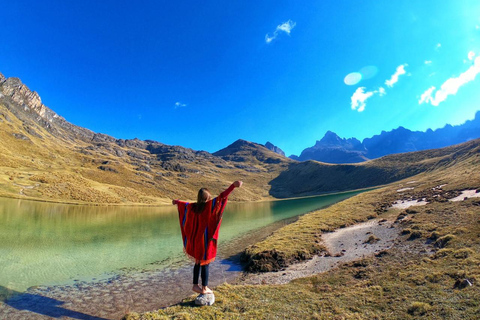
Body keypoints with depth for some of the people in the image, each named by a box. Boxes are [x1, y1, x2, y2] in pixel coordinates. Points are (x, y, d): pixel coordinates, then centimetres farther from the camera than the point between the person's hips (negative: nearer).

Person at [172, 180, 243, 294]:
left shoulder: (193, 206, 0)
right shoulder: (209, 205, -17)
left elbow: (185, 204, 21)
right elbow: (221, 197, -31)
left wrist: (176, 201, 44)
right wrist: (233, 186, -42)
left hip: (195, 239, 6)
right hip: (206, 239, -6)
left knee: (198, 262, 20)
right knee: (205, 263, 8)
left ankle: (195, 285, 29)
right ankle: (204, 288, 20)